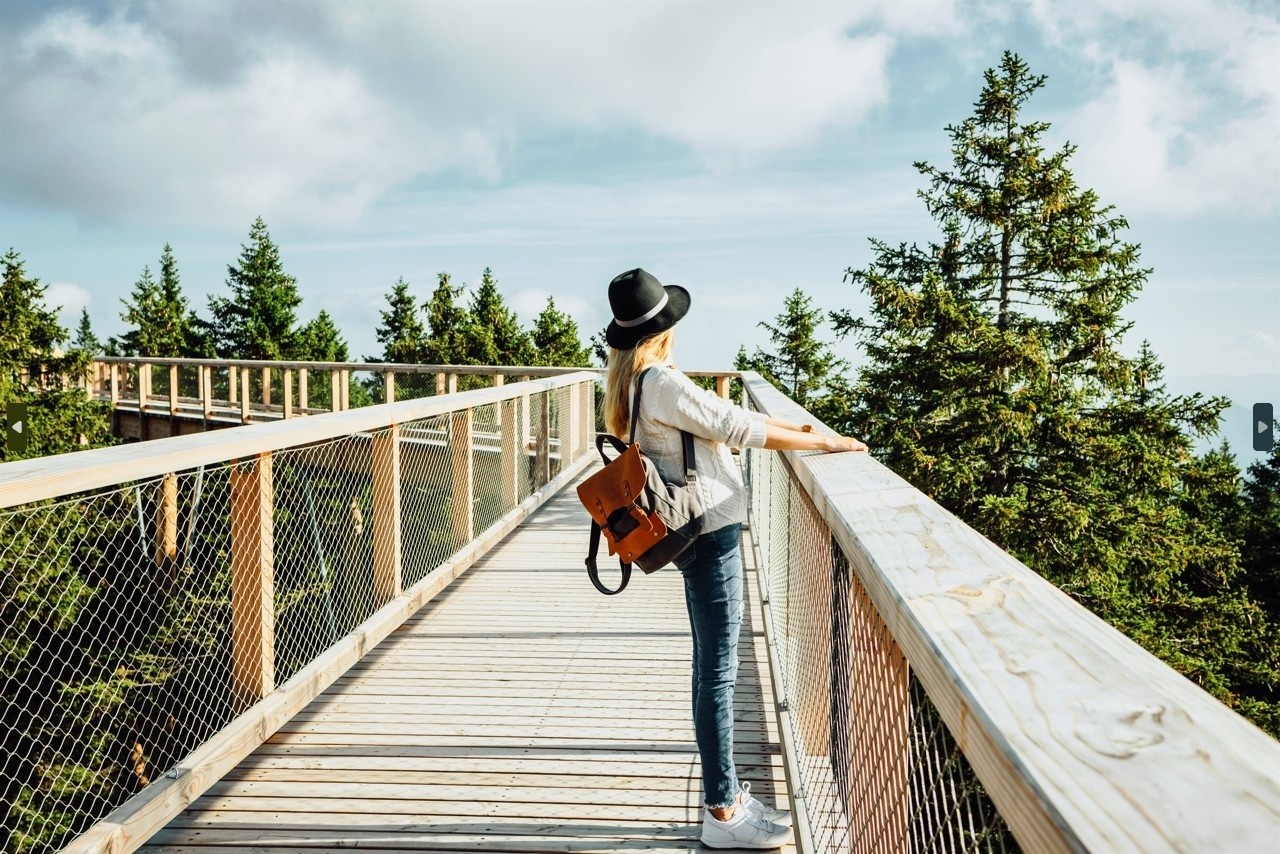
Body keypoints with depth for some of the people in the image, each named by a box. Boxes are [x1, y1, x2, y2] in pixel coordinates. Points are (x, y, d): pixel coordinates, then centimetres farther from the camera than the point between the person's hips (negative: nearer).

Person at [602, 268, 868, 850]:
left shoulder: (635, 381, 12)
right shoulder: (662, 382, -18)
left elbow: (724, 416, 16)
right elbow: (739, 428, -16)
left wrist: (798, 427, 15)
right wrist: (824, 444, -7)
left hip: (701, 534, 10)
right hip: (710, 535, -10)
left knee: (710, 665, 15)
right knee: (718, 670, -3)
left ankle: (726, 795, 27)